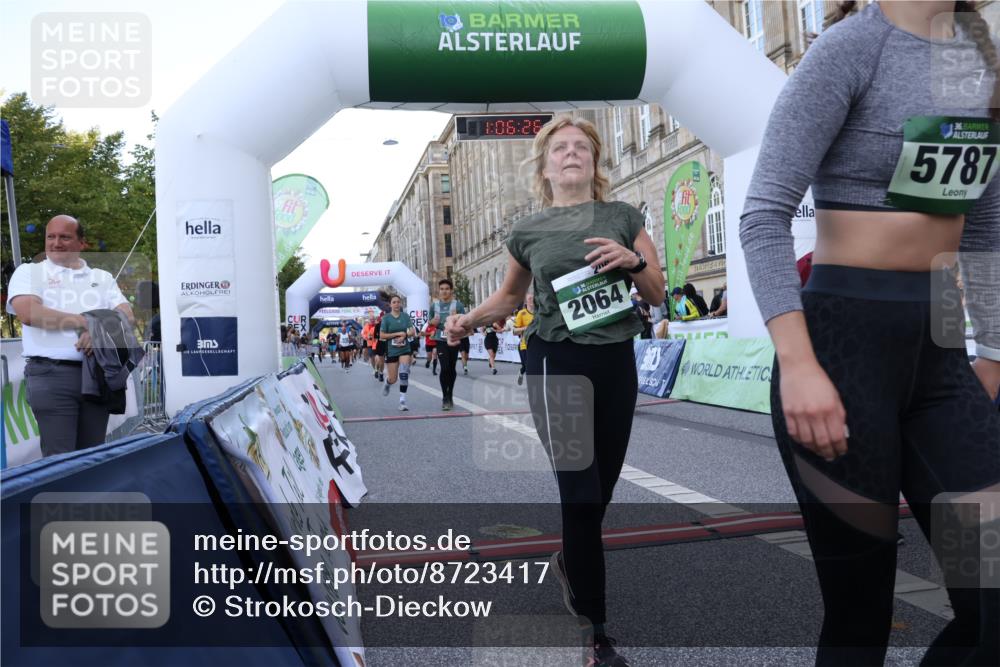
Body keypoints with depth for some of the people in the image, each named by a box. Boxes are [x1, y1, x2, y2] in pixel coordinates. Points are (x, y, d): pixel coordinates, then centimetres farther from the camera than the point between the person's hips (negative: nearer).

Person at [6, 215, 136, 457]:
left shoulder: (102, 278, 19)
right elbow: (29, 314, -9)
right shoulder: (29, 272, 10)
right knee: (60, 458, -8)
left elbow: (127, 317, 6)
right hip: (51, 374, -3)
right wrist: (87, 322, -9)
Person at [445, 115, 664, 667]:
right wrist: (470, 320, 2)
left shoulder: (624, 217, 7)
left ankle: (569, 561, 45)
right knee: (580, 490, -6)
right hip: (558, 363, -3)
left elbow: (658, 295, 7)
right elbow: (510, 294, 19)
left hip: (617, 362, 3)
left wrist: (633, 261, -13)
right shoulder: (529, 231, 4)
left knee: (603, 487, 13)